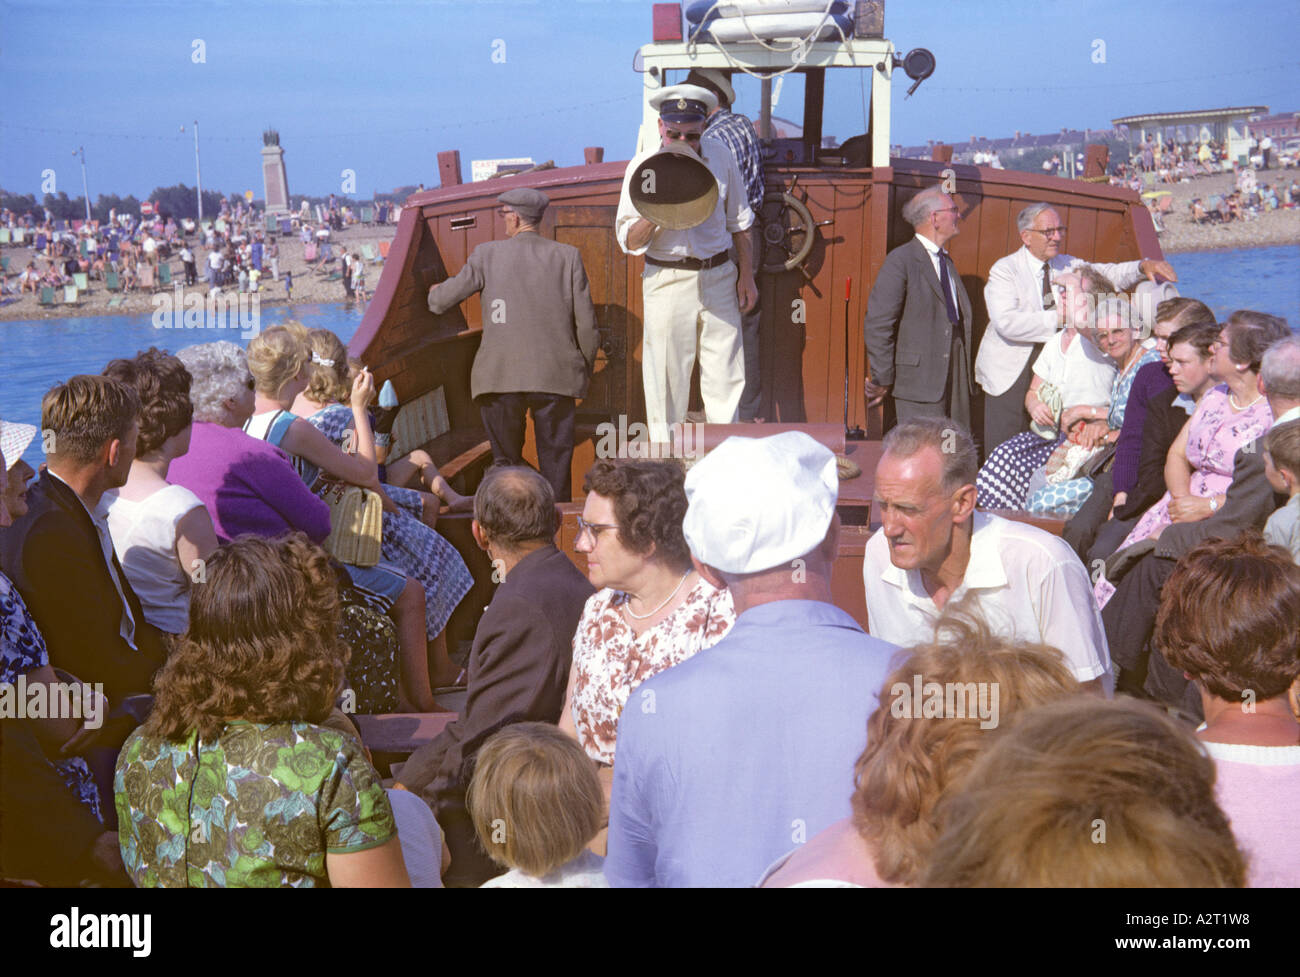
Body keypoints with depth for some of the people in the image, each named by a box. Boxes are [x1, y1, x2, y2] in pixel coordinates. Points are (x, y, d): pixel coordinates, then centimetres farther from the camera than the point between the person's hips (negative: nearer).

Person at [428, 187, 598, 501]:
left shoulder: (487, 254, 1)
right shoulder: (568, 256, 3)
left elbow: (440, 303, 8)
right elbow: (586, 322, 1)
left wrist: (435, 292, 32)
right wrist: (585, 368, 15)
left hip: (500, 377, 0)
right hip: (555, 377, 0)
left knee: (506, 461, 10)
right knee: (556, 464, 6)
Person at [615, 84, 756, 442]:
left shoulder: (721, 156, 3)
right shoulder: (643, 166, -6)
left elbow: (738, 221, 15)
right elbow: (628, 241, -6)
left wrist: (746, 276, 13)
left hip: (719, 277, 3)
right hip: (667, 279, -3)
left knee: (726, 378, 4)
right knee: (667, 379, -1)